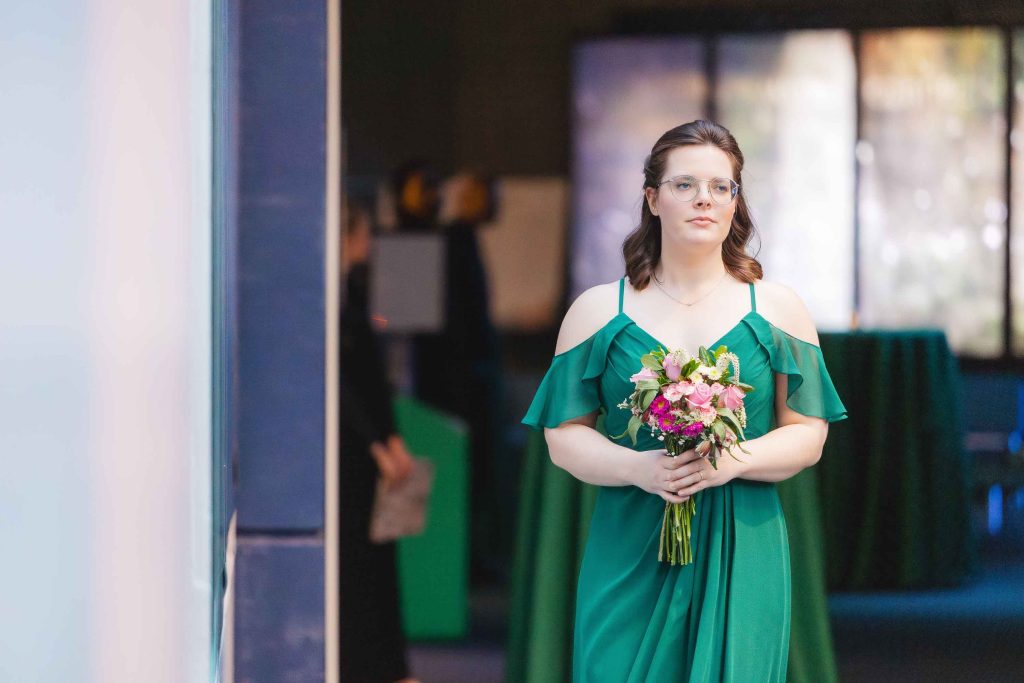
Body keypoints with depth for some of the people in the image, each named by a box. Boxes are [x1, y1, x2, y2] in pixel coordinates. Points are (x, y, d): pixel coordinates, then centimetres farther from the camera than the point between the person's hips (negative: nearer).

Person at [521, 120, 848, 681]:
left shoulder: (777, 310, 8)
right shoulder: (598, 311, 7)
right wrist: (639, 468, -14)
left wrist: (733, 460, -14)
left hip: (741, 558, 0)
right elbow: (564, 435, 4)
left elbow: (808, 435, 5)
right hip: (629, 558, 0)